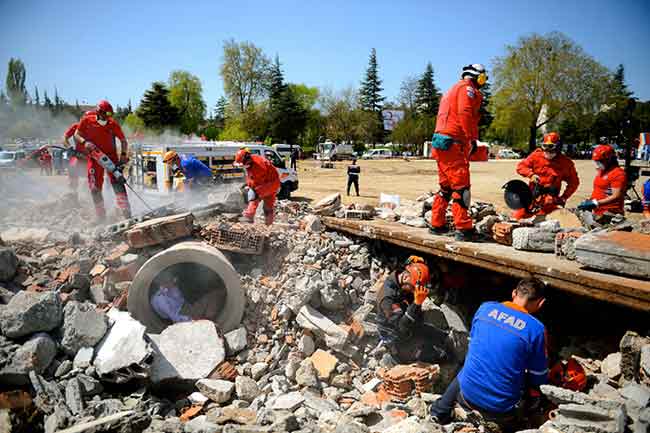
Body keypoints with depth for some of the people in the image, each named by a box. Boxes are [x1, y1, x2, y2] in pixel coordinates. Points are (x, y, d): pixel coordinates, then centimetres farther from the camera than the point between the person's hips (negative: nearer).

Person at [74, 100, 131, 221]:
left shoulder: (113, 124, -2)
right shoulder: (87, 121, -1)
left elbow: (123, 141, 5)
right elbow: (76, 135, 7)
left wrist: (123, 154, -10)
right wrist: (85, 142, -15)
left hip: (111, 156, -1)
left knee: (117, 183, -15)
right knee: (95, 188, 0)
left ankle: (127, 214, -20)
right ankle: (101, 217, 10)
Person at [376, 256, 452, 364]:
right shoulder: (388, 297, -34)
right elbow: (402, 328, -38)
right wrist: (417, 303, -47)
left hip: (410, 327, 8)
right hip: (397, 340, -8)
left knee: (443, 338, 8)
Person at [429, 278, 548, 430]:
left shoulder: (485, 308, -4)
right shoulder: (536, 329, -14)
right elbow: (540, 377, -1)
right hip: (500, 407, -3)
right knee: (535, 395, 25)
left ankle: (439, 411, 34)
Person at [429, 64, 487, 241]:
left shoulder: (452, 90, 27)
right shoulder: (468, 88, -2)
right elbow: (465, 113, -19)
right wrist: (472, 138, -19)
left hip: (439, 141, 10)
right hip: (452, 143, -10)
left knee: (446, 186, 15)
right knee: (461, 186, -11)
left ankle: (437, 224, 17)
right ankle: (463, 229, -14)